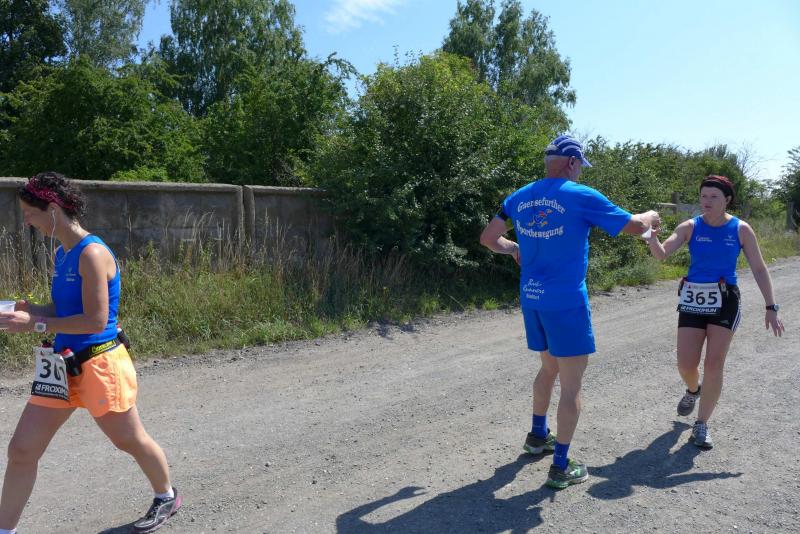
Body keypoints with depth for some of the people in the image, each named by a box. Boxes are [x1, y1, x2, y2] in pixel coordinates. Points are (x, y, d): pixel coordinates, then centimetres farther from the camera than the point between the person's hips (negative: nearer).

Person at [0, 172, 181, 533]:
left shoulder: (91, 254, -20)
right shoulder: (61, 254, 8)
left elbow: (96, 320, -23)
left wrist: (35, 324, -22)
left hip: (98, 365, -8)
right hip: (62, 365, 8)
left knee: (130, 441, 13)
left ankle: (167, 498, 38)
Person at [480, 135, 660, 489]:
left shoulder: (519, 198, 6)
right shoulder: (582, 196, -10)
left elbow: (488, 238, 13)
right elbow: (634, 226, -2)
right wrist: (650, 217, 20)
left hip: (531, 300, 7)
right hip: (566, 302, -6)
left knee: (550, 367, 26)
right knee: (571, 385, 4)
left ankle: (538, 435, 41)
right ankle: (561, 467, 11)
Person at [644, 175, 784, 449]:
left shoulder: (741, 229, -2)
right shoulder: (690, 227, -2)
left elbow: (759, 269, 1)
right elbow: (662, 253, -14)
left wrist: (771, 307, -3)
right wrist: (652, 237, -36)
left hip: (725, 302, -1)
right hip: (692, 299, 1)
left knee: (714, 364, -3)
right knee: (686, 365, 0)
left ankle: (701, 425, 12)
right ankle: (693, 390, 38)